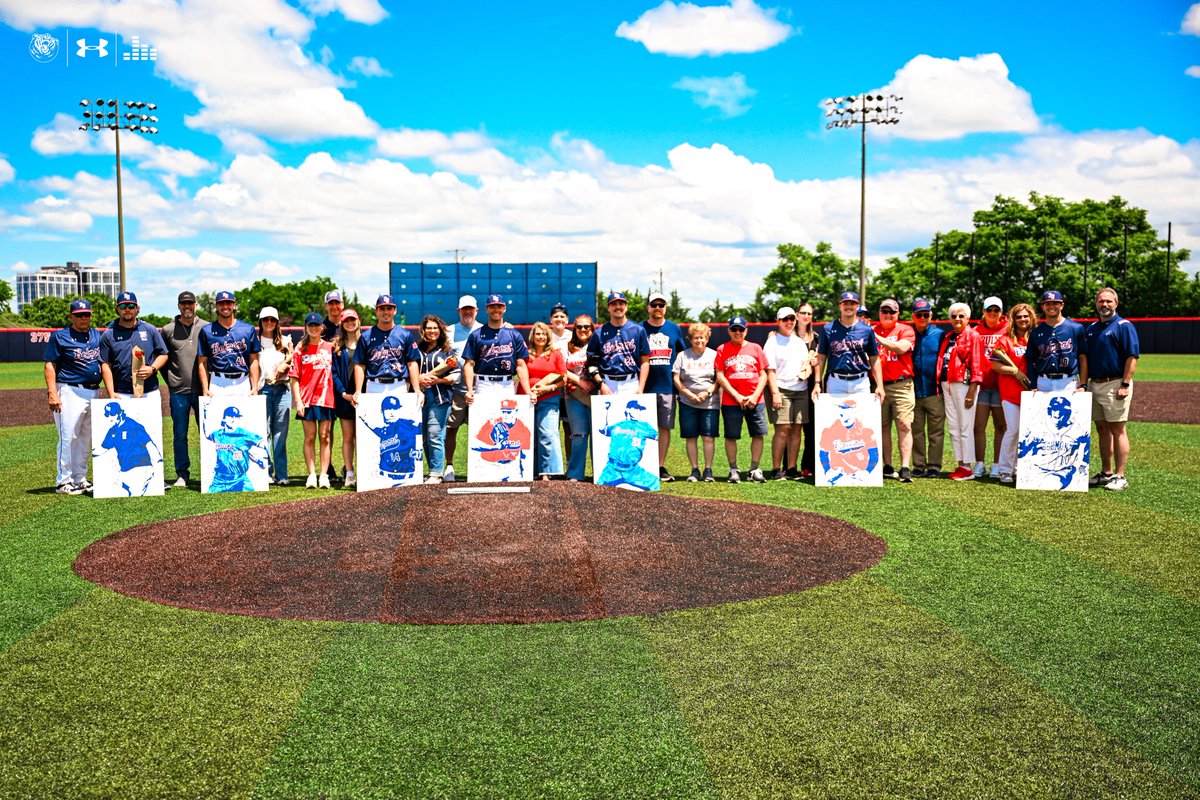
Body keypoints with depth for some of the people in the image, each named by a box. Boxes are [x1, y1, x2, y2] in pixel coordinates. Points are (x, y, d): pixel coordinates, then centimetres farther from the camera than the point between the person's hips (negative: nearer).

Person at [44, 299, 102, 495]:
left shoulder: (98, 335, 14)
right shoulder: (60, 336, -2)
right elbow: (49, 365, -6)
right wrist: (52, 393, -16)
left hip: (93, 393, 6)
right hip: (70, 392, -6)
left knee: (85, 438, 11)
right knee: (68, 437, -7)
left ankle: (80, 479, 21)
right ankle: (63, 482, 0)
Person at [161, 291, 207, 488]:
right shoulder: (168, 330, 6)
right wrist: (170, 381, 6)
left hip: (202, 390, 0)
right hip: (178, 391, 0)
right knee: (179, 435, 4)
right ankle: (182, 474, 12)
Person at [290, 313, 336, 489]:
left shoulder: (330, 347, 7)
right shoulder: (300, 349, 4)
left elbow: (335, 373, 10)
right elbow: (295, 377, 2)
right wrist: (297, 400, -6)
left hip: (326, 398, 0)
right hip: (307, 399, 0)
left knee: (325, 437, 1)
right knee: (309, 437, 3)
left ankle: (324, 475, 4)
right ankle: (312, 474, 6)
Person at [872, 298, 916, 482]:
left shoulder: (905, 330, 3)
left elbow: (901, 348, -16)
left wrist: (878, 338, -18)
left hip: (901, 385, -3)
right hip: (878, 385, 3)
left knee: (904, 425, -9)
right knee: (883, 427, 6)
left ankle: (905, 468, -9)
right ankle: (887, 467, 12)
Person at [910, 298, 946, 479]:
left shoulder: (940, 335, 5)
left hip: (935, 391, -1)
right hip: (914, 391, 1)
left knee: (936, 431, 1)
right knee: (917, 431, 6)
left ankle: (934, 466, 5)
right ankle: (919, 466, 12)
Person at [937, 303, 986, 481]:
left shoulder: (973, 336, -3)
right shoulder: (948, 337, 18)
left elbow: (976, 365, -9)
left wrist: (972, 390, -15)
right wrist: (940, 385, 9)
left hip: (963, 384, -7)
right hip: (947, 385, 7)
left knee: (965, 427, -5)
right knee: (953, 428, 9)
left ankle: (967, 468, -1)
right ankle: (960, 465, 15)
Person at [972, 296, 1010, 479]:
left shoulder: (1008, 331, 4)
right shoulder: (977, 331, 9)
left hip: (1000, 384, -1)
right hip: (980, 383, 1)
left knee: (1000, 426, 5)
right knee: (979, 426, -1)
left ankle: (997, 465, 11)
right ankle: (979, 464, 6)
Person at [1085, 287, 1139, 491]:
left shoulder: (1124, 326, -6)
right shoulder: (1091, 328, 16)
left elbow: (1132, 357, -12)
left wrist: (1125, 385, -18)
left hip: (1115, 384, -7)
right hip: (1094, 384, 7)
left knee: (1117, 430, -5)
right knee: (1102, 429, 11)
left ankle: (1120, 477, -2)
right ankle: (1106, 473, 19)